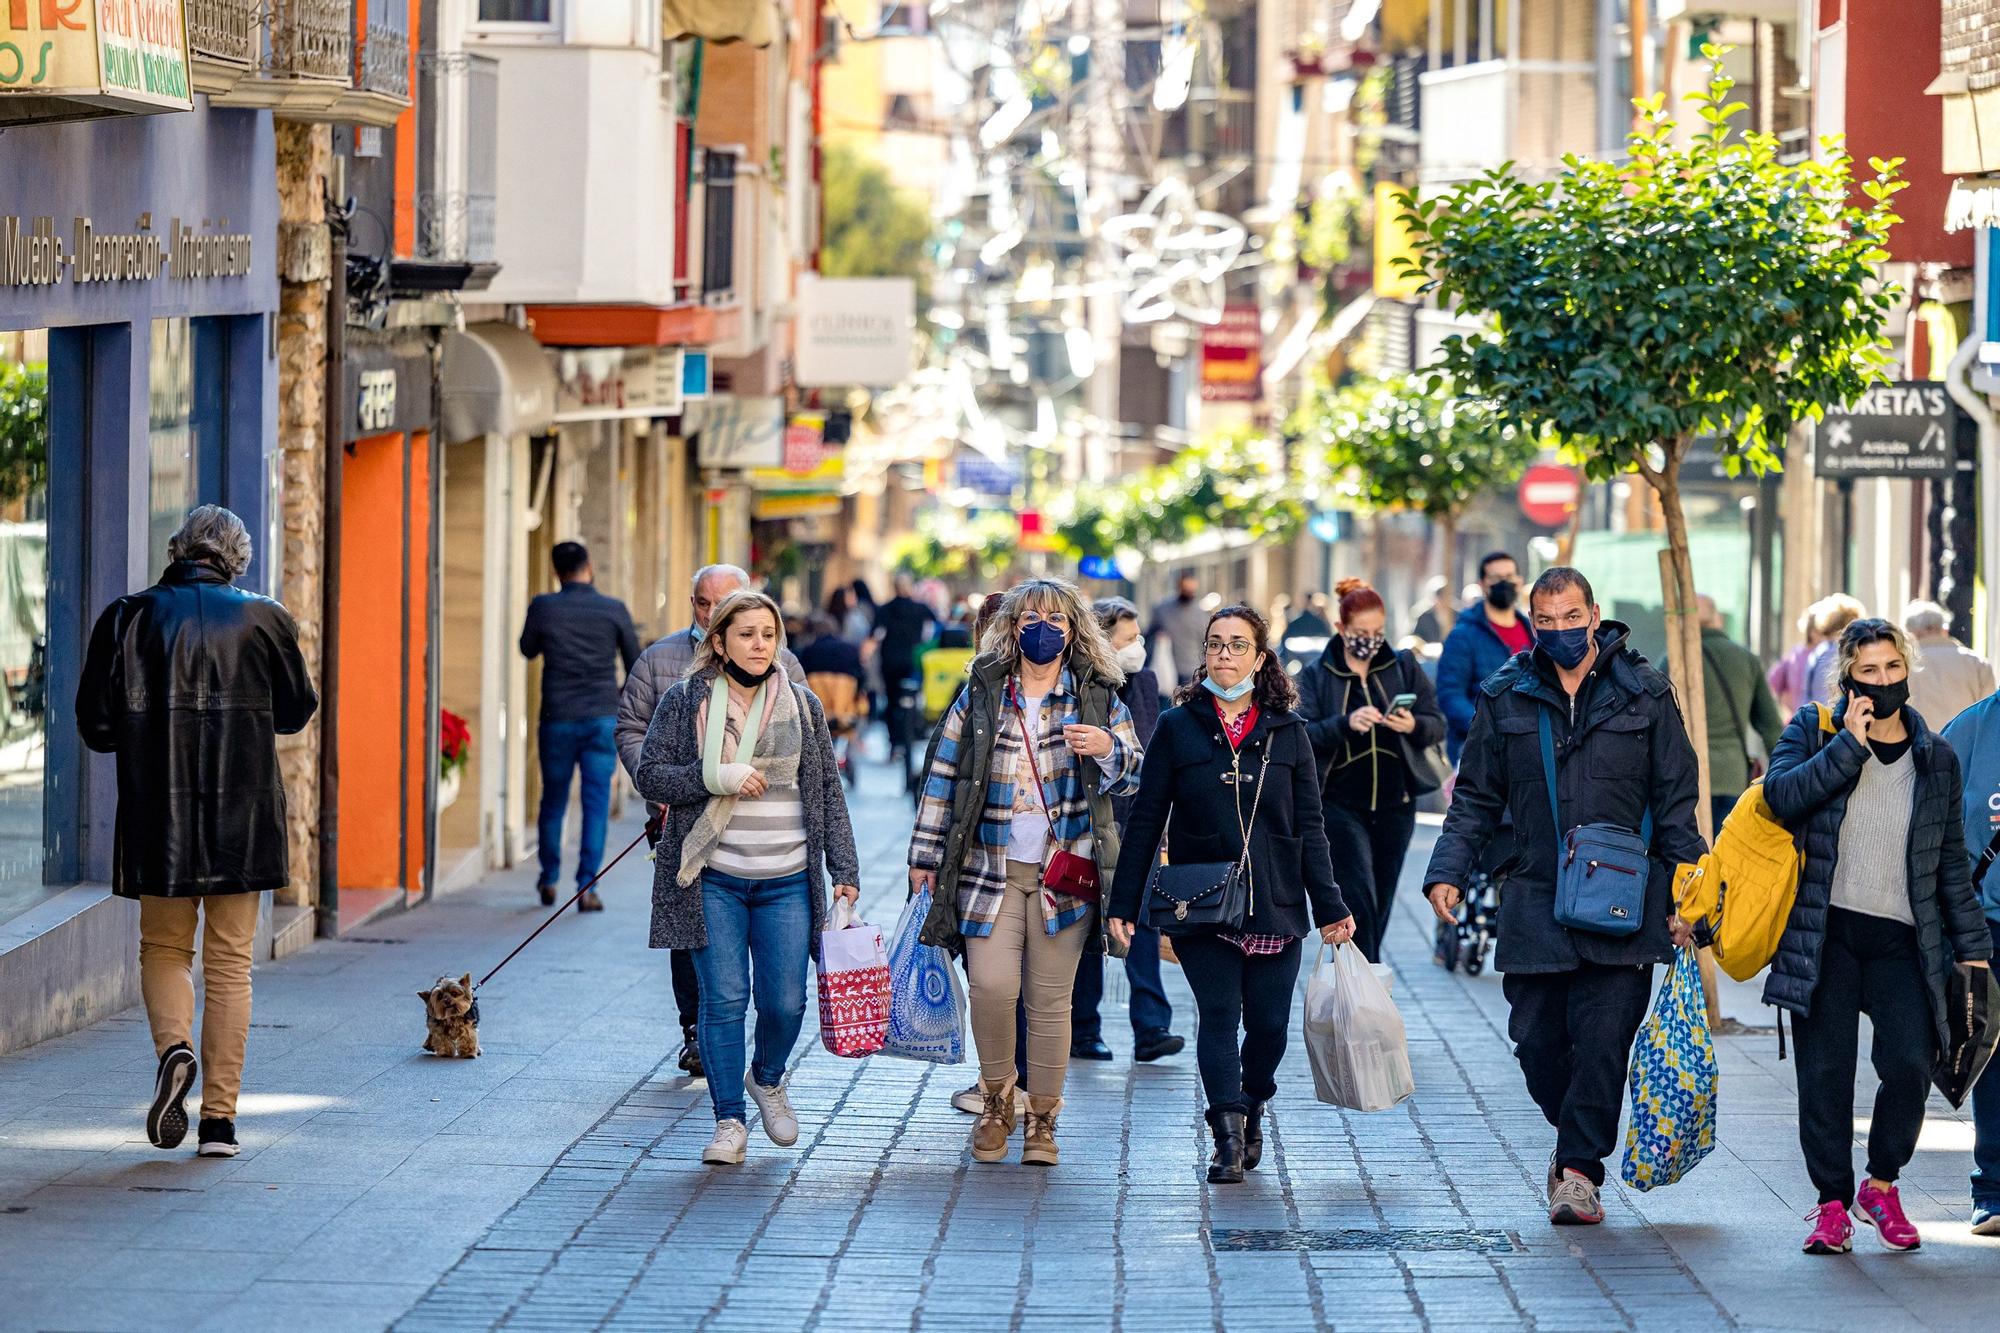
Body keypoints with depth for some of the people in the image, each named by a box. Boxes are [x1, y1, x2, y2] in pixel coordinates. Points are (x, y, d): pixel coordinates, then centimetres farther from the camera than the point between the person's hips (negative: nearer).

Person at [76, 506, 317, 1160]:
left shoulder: (127, 619, -2)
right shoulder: (263, 619, -2)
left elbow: (96, 725, -1)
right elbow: (298, 709, 10)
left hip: (158, 813, 0)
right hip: (243, 818, 0)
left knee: (163, 948, 16)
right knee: (230, 964, 7)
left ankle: (173, 1046, -13)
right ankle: (219, 1118, 3)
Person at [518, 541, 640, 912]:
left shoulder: (544, 607, -4)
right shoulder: (614, 610, -2)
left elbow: (528, 649, 14)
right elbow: (635, 664, 5)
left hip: (558, 720, 1)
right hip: (602, 718, -1)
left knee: (553, 801, 16)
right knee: (596, 805, 0)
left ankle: (549, 880, 26)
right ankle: (587, 885, -9)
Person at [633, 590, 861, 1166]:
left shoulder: (802, 705, 8)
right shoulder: (686, 700, 1)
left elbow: (828, 793, 10)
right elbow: (649, 774, -2)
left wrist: (845, 870, 3)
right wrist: (718, 777, -16)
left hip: (787, 881, 2)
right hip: (713, 879, -2)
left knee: (785, 1003, -1)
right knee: (724, 1000, -6)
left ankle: (767, 1079, 30)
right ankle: (729, 1121, 4)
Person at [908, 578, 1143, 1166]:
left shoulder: (1098, 697, 7)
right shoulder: (980, 694, 7)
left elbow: (1134, 776, 4)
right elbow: (943, 776, 11)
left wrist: (1110, 750, -18)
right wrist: (925, 855, 9)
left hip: (1065, 870, 0)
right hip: (990, 868, 0)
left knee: (1050, 1000, 1)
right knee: (992, 985, -15)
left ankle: (1043, 1121, 14)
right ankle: (996, 1099, 8)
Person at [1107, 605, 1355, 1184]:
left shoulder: (1287, 732, 8)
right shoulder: (1178, 727, 4)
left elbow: (1309, 828, 9)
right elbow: (1145, 821, 4)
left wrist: (1330, 907, 4)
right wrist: (1124, 903, 1)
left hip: (1275, 905, 2)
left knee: (1269, 1023, 1)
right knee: (1219, 1013, -11)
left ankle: (1251, 1111, 26)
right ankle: (1228, 1137, -12)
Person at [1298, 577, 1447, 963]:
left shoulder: (1404, 667, 6)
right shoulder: (1317, 675, 0)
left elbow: (1438, 725, 4)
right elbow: (1302, 735, -10)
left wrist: (1414, 725, -19)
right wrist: (1346, 724, -27)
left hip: (1395, 805, 3)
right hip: (1341, 806, -3)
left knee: (1380, 905, 9)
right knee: (1359, 901, -13)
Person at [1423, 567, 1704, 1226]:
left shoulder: (1644, 694, 4)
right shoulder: (1505, 697, 8)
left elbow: (1676, 801, 6)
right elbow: (1476, 797, 13)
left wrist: (1684, 894, 0)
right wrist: (1448, 870, -1)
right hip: (1535, 901, 2)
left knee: (1603, 1039, -9)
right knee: (1537, 1039, 3)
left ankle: (1579, 1168, 0)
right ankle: (1576, 1138, 28)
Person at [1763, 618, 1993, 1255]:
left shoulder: (1936, 761, 11)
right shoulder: (1813, 733, 6)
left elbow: (1952, 866, 15)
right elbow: (1780, 795, -14)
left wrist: (1972, 946, 11)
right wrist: (1849, 745, -14)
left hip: (1902, 939, 1)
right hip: (1825, 935, -1)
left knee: (1910, 1063, -14)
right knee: (1825, 1071, -4)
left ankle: (1881, 1187, 7)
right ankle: (1833, 1203, 7)